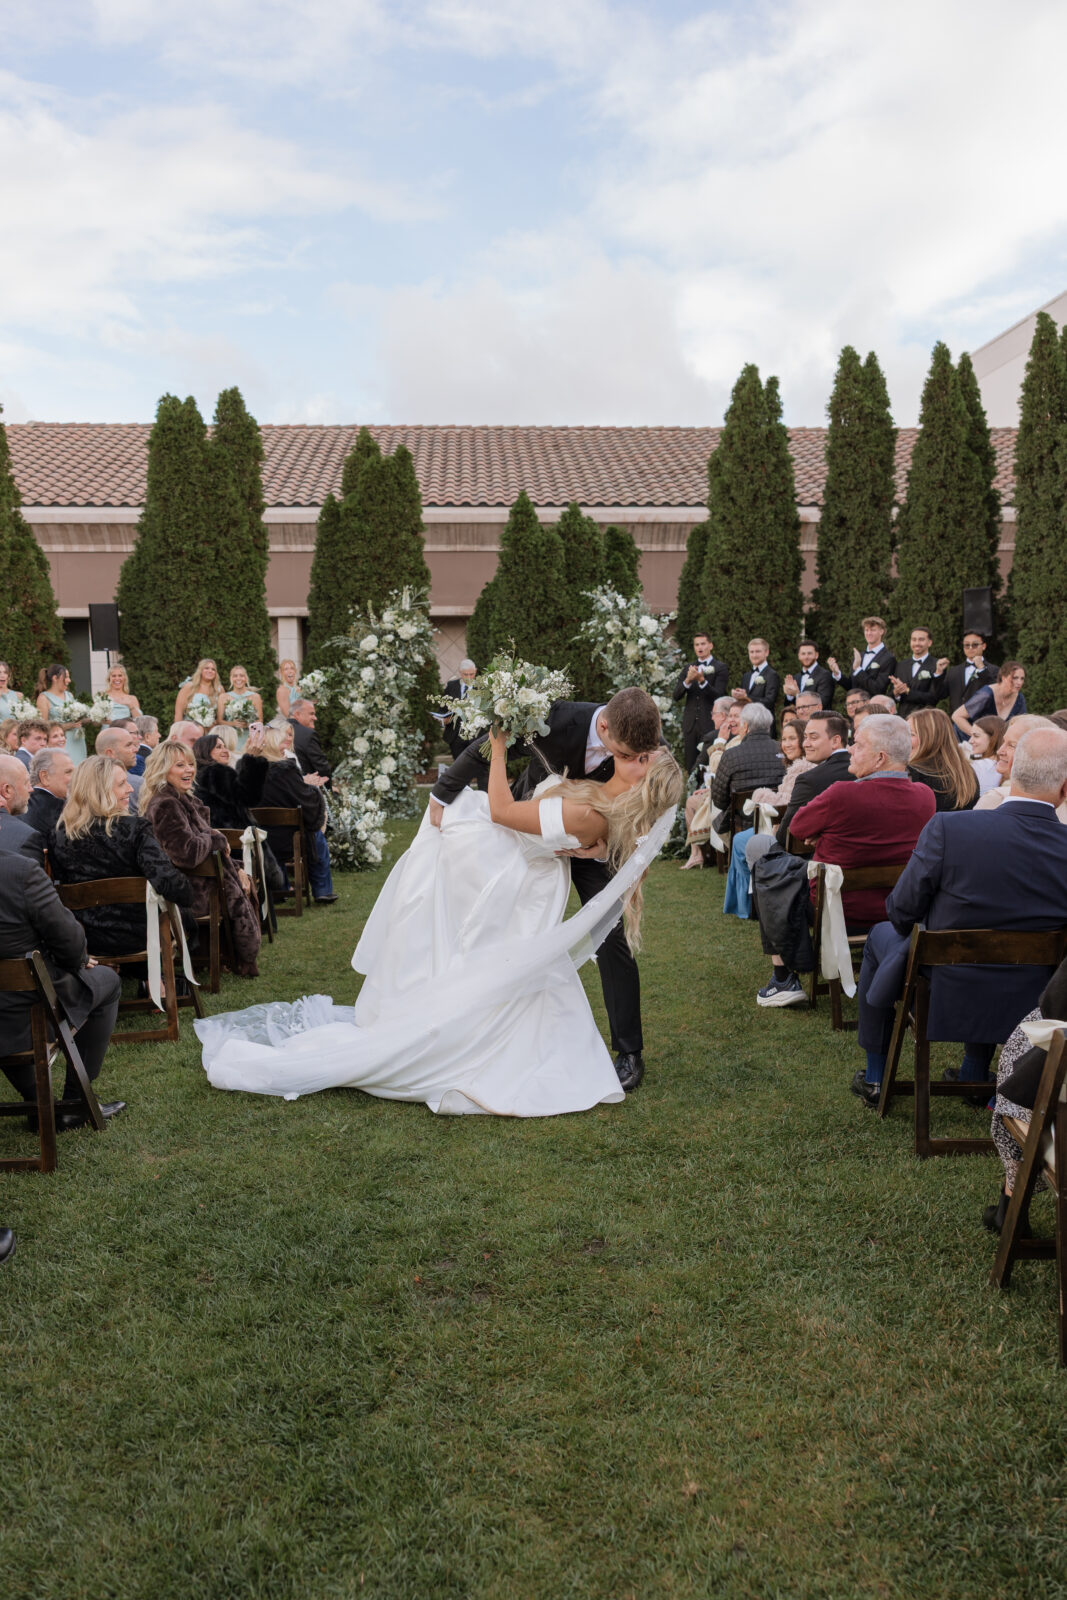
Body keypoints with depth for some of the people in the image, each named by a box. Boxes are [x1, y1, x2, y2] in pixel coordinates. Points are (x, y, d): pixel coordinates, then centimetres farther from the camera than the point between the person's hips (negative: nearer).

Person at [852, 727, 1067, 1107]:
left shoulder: (947, 828, -25)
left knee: (882, 934, 28)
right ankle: (975, 1074, 44)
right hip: (1028, 1007, 3)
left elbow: (902, 912, -14)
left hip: (945, 998, -3)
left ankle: (875, 1076, 37)